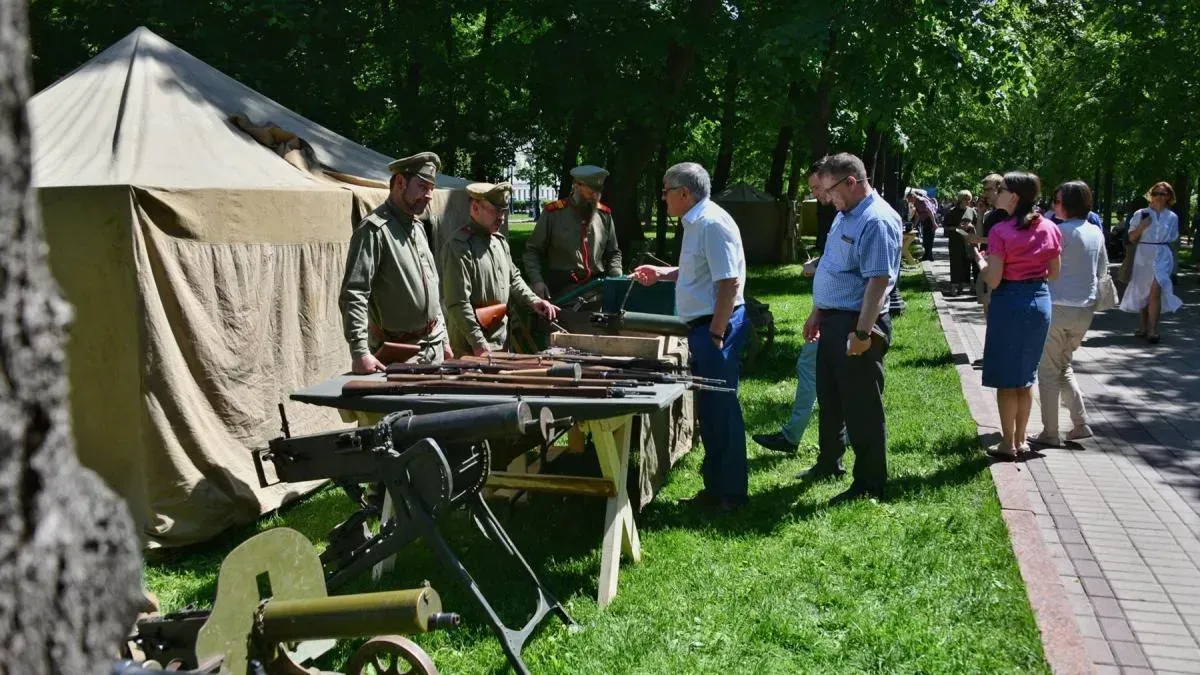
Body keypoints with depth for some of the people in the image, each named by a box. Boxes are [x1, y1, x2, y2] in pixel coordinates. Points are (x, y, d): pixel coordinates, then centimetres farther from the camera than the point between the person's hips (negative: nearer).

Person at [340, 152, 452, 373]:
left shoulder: (418, 228, 14)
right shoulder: (373, 230, -15)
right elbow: (353, 295, -21)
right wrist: (360, 352, -29)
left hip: (434, 347, 8)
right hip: (398, 353, -8)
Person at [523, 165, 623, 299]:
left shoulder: (604, 215, 11)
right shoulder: (553, 213, -1)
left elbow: (613, 253, 20)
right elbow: (532, 251, 4)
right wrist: (537, 281, -12)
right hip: (560, 288, -3)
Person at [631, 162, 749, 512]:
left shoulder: (713, 224, -17)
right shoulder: (695, 223, 15)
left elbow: (729, 283, -22)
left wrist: (716, 334, -22)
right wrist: (662, 273, 19)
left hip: (716, 326, -11)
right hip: (702, 325, 11)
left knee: (720, 408, -4)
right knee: (708, 408, 15)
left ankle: (729, 493, 5)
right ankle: (715, 486, 25)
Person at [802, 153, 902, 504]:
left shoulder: (877, 221, -19)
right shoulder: (846, 216, 13)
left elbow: (879, 280, -25)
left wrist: (862, 333, -28)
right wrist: (817, 314, 21)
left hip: (857, 325, -10)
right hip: (833, 321, 10)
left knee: (862, 407, 0)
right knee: (829, 398, 22)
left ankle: (869, 485, 11)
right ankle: (828, 462, 39)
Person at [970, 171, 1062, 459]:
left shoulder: (1001, 231, -15)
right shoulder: (1050, 229, 1)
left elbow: (993, 280, -16)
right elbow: (1053, 273, 8)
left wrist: (979, 259, 2)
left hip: (1009, 303, -5)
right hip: (1040, 301, 6)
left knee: (1006, 377, 5)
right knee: (1026, 375, 17)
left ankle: (1008, 444, 10)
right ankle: (1020, 440, 24)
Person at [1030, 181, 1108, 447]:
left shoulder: (1061, 231, -16)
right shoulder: (1096, 232, 6)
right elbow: (1102, 270, 15)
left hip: (1058, 308, -7)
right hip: (1085, 308, 7)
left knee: (1048, 370, 4)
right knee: (1063, 366, 21)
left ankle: (1050, 433, 7)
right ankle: (1080, 423, 16)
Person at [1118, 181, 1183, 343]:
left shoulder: (1172, 217, 5)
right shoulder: (1141, 214, 3)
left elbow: (1173, 241, 13)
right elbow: (1132, 238, 3)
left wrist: (1173, 262, 12)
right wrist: (1141, 226, -13)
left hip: (1162, 257, -1)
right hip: (1143, 256, 2)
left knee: (1155, 292, -16)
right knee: (1142, 293, 11)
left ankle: (1153, 330, -16)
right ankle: (1144, 327, 25)